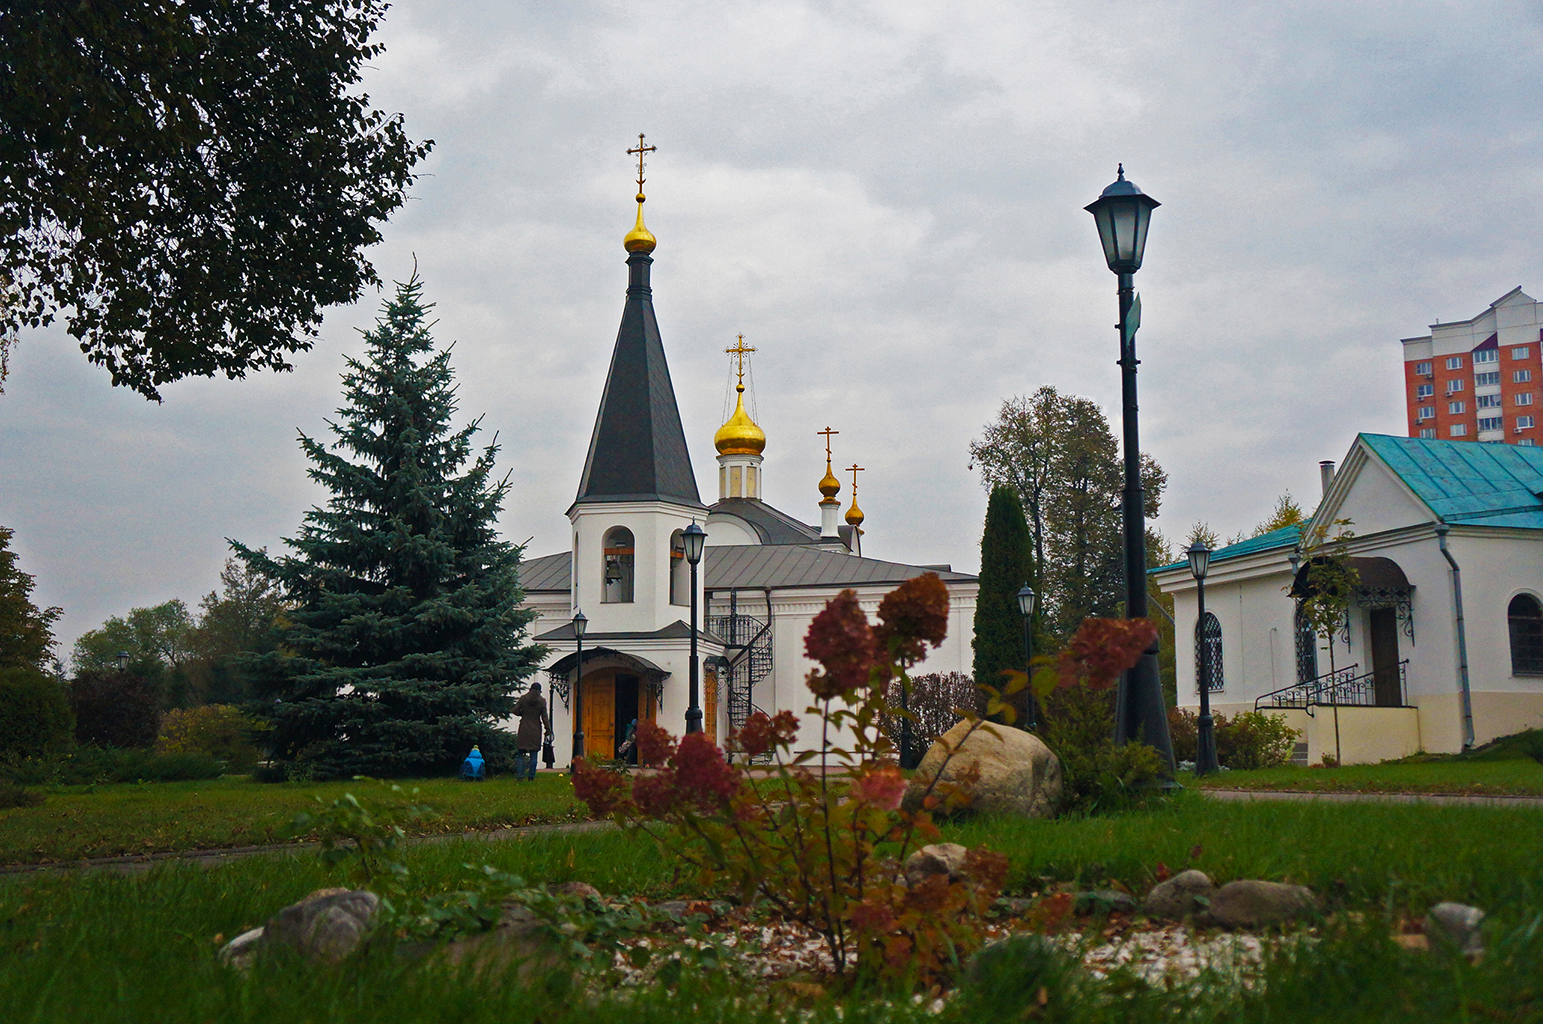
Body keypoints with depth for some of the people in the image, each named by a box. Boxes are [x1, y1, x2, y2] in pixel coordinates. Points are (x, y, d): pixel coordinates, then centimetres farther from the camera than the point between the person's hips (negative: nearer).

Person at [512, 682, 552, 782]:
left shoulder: (523, 698, -2)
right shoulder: (542, 701, -2)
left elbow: (515, 711, -3)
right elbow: (544, 717, -2)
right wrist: (548, 731, 3)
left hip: (524, 729, 0)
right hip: (536, 730, 0)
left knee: (520, 753, 7)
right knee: (533, 754, 5)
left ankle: (520, 774, -1)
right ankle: (531, 776, 4)